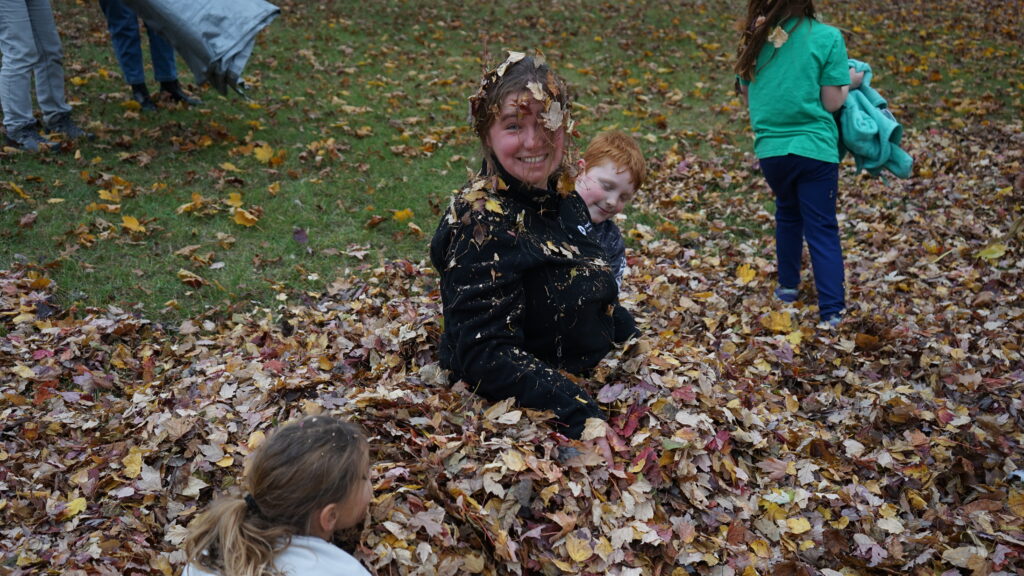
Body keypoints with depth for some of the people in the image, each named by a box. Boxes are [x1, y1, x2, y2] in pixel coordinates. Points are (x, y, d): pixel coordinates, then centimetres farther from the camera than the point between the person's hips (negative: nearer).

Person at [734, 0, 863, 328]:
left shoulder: (756, 37, 3)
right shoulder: (827, 37, -8)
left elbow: (746, 93, 12)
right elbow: (831, 103, -7)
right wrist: (849, 83, 11)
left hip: (771, 147, 4)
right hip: (814, 147, -4)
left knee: (787, 215, 25)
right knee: (822, 228, 3)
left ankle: (788, 286, 34)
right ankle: (832, 309, 2)